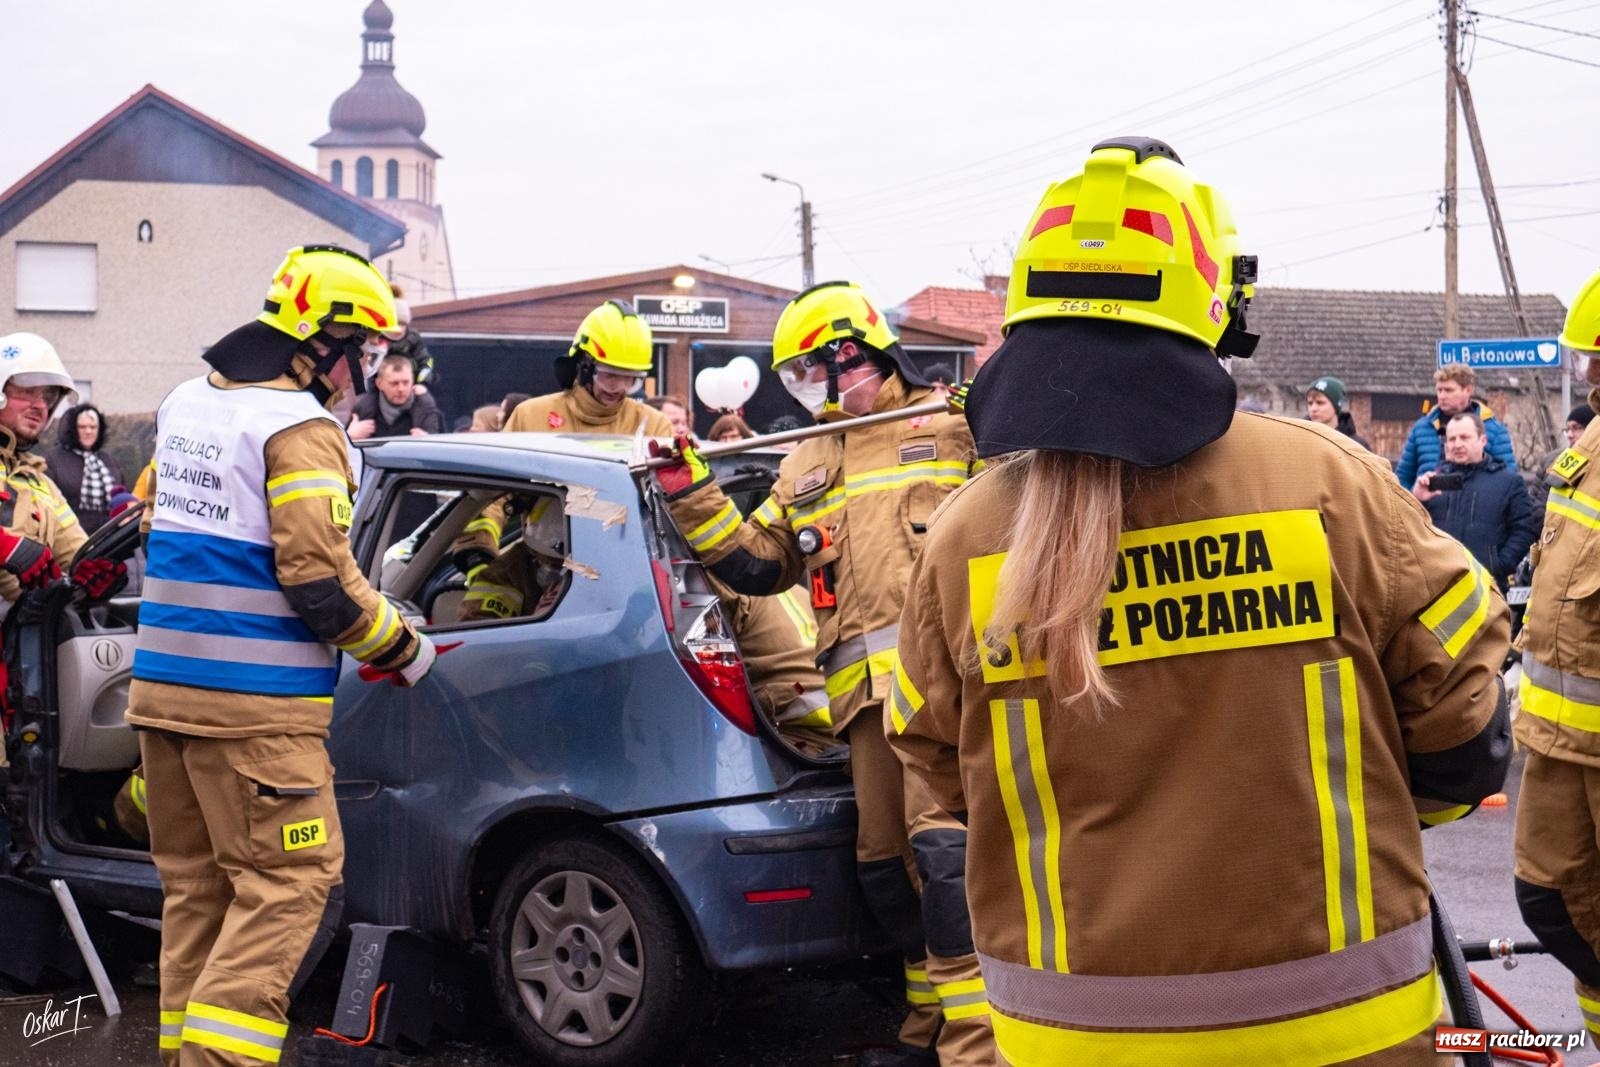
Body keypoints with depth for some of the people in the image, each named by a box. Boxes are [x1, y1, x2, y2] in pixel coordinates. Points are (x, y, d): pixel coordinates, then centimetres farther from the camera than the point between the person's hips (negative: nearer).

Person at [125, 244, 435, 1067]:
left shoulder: (185, 405, 13)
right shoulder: (300, 429, -13)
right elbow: (321, 584, -18)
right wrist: (403, 650, -5)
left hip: (163, 684, 9)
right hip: (252, 706, -8)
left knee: (197, 883, 15)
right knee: (291, 880, -4)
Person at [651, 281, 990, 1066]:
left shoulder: (951, 424, 9)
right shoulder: (805, 465, 26)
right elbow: (754, 565, 21)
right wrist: (688, 490, 13)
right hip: (866, 683, 7)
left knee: (943, 840, -19)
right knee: (883, 857, 9)